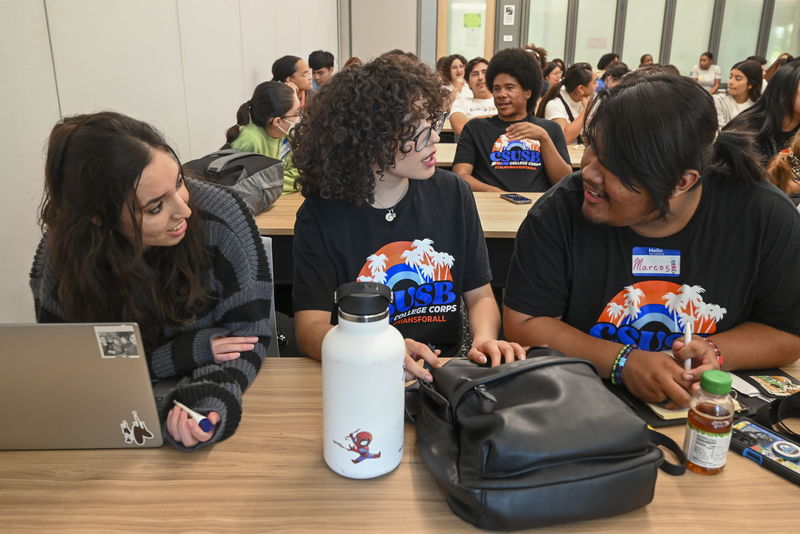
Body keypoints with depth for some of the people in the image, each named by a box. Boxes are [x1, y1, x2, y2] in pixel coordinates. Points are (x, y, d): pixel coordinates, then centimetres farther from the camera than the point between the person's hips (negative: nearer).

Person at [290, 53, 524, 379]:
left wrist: (485, 338, -14)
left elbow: (480, 295, 8)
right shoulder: (320, 215, -8)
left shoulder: (452, 194, 2)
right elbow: (310, 328, -12)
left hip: (446, 372, 2)